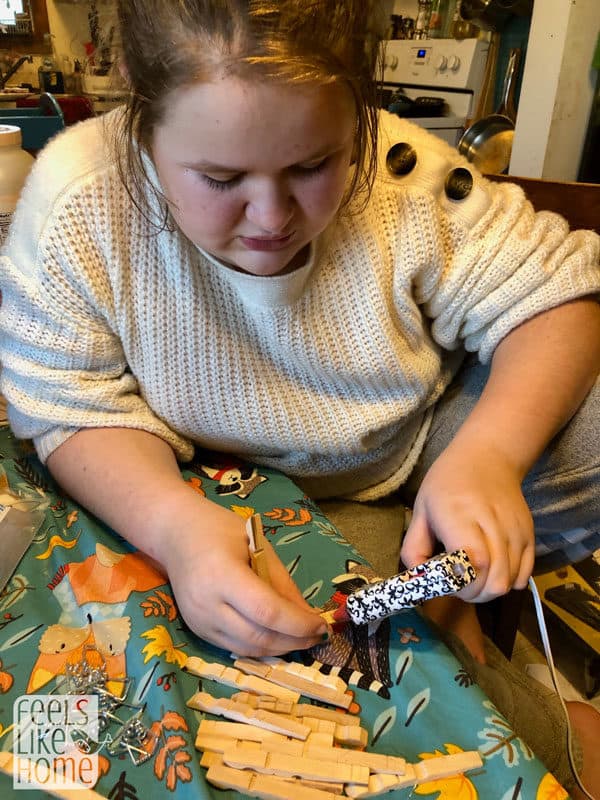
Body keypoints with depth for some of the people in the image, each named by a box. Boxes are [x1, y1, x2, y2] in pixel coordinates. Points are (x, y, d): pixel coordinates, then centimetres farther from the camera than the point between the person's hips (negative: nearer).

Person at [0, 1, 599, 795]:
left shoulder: (406, 177, -21)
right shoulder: (77, 202, -21)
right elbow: (76, 411, -16)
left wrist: (489, 452, -35)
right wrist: (173, 521, -37)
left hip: (418, 457, 1)